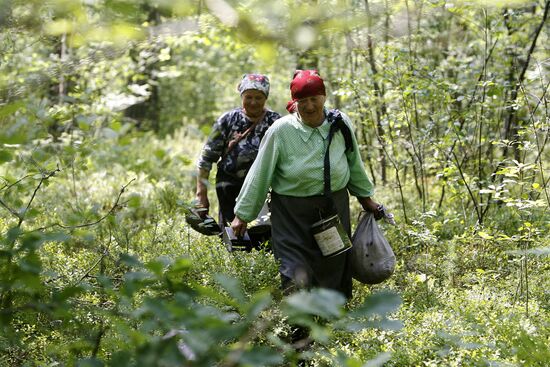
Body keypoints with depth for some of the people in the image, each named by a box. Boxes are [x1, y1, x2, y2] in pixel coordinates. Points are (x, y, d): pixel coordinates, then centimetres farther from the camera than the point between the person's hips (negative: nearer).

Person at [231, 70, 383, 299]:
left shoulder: (340, 123, -3)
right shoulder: (280, 130, -12)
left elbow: (354, 163, 13)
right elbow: (259, 175, -6)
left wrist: (365, 198, 21)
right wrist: (242, 215, -1)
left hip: (335, 206, 4)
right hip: (292, 212, -3)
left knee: (334, 271, 13)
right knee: (297, 280, -11)